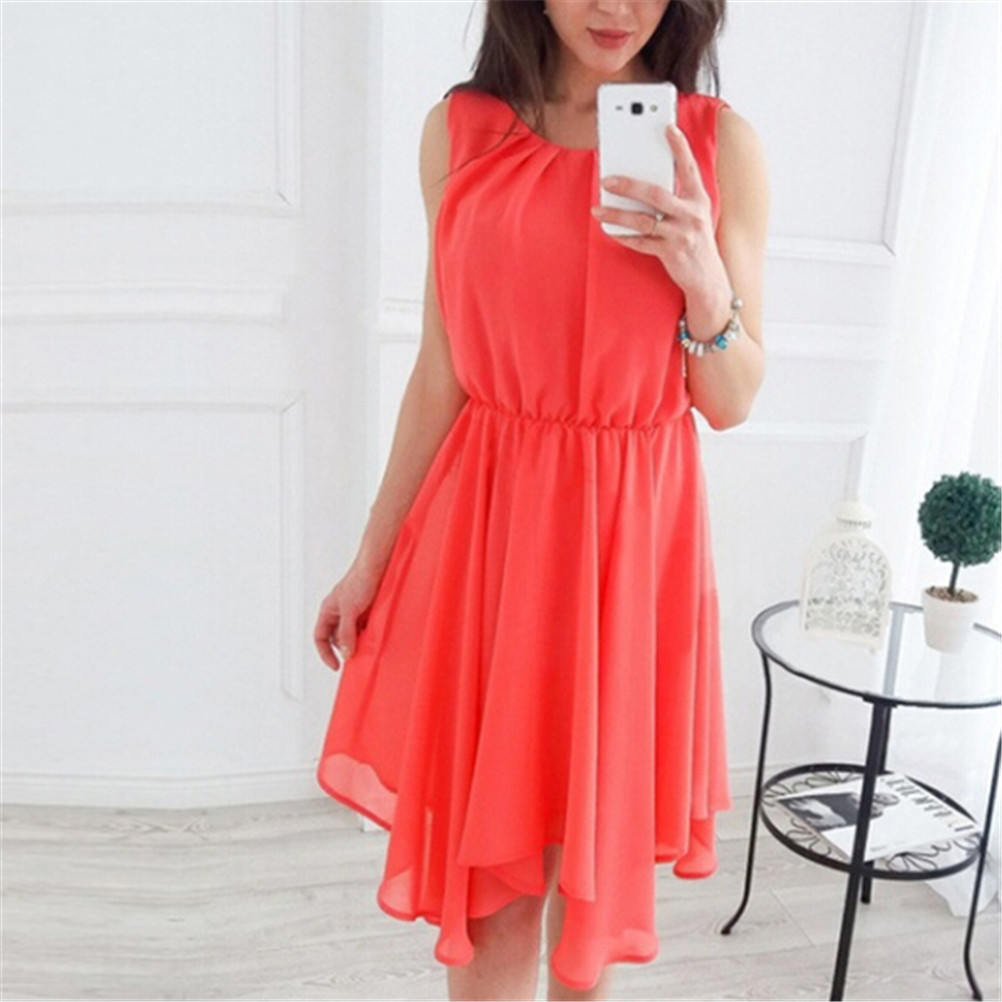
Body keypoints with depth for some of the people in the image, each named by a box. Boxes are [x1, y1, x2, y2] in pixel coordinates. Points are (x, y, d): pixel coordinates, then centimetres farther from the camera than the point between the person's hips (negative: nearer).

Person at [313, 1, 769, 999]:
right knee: (488, 854, 9)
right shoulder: (459, 129, 2)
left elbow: (733, 403, 0)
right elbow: (440, 376, 4)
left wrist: (704, 276, -19)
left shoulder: (720, 143, -2)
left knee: (600, 838, 14)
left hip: (631, 536, 0)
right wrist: (370, 560, 6)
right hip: (482, 526, 1)